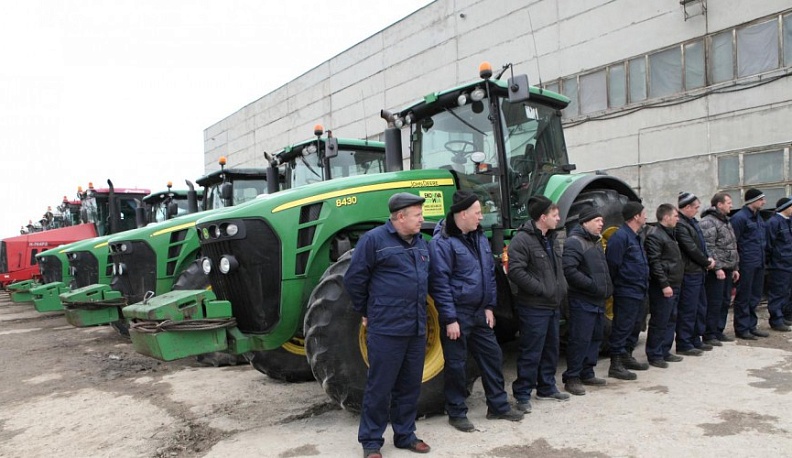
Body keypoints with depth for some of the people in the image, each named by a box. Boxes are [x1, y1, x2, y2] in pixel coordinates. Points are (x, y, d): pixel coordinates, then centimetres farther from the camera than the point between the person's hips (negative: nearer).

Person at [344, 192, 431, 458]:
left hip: (417, 329, 7)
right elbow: (354, 280, -6)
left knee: (409, 386, 15)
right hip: (386, 329, -7)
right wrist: (367, 312, 2)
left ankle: (405, 435, 29)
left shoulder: (421, 243, 12)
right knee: (380, 387, 2)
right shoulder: (374, 239, -10)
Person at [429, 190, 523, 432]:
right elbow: (440, 283, -18)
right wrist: (449, 319, -18)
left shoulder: (479, 237, 9)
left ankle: (498, 406, 30)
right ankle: (456, 413, 20)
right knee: (456, 364, 4)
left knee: (492, 356, 14)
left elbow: (490, 273, 15)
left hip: (479, 312, 8)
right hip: (457, 314, -8)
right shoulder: (442, 242, -16)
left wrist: (489, 306, 9)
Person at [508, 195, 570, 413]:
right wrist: (541, 289, -20)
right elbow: (515, 271, -25)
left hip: (553, 305, 9)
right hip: (534, 307, -9)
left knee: (551, 349, 18)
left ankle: (546, 388, 32)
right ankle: (522, 394, 9)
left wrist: (561, 288, 9)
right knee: (531, 353, -3)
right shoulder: (522, 240, -17)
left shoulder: (551, 239, 14)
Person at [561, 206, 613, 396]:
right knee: (579, 340, -6)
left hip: (598, 301, 10)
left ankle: (587, 373, 27)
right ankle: (571, 378, 3)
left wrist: (607, 287, 13)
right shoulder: (574, 242, -14)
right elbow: (569, 271, -25)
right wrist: (593, 285, -22)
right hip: (582, 301, -10)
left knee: (595, 337, 15)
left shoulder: (596, 241, 18)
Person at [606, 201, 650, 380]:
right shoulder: (620, 237, -17)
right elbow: (612, 265, -19)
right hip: (626, 292, -10)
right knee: (622, 329, -5)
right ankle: (616, 365, 1)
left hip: (638, 292, 10)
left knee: (634, 327, 18)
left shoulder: (635, 237, 17)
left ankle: (627, 357, 31)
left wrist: (643, 284, 16)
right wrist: (616, 286, -12)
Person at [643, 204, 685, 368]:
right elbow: (654, 263, -20)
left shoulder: (670, 233, 17)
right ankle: (654, 356, 5)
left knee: (671, 320, 15)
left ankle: (664, 351, 24)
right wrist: (664, 284, -23)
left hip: (674, 285, 10)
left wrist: (675, 283, 17)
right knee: (660, 322, -3)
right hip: (662, 287, -10)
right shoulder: (654, 236, -14)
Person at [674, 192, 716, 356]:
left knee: (700, 307, 18)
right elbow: (691, 249, -20)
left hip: (698, 271, 11)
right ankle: (684, 344, 5)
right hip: (689, 273, -11)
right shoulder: (680, 225, -18)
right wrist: (707, 262, -7)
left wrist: (708, 259, 3)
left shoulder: (691, 221, 14)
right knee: (688, 310, -4)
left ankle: (696, 340, 28)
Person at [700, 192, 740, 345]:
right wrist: (717, 268, -21)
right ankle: (709, 335, 3)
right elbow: (708, 248, -19)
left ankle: (719, 331, 24)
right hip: (716, 271, -10)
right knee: (714, 304, -5)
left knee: (725, 302, 14)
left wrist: (735, 268, 19)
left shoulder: (725, 221, 19)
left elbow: (732, 247, 23)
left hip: (727, 270, 10)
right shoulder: (708, 222, -12)